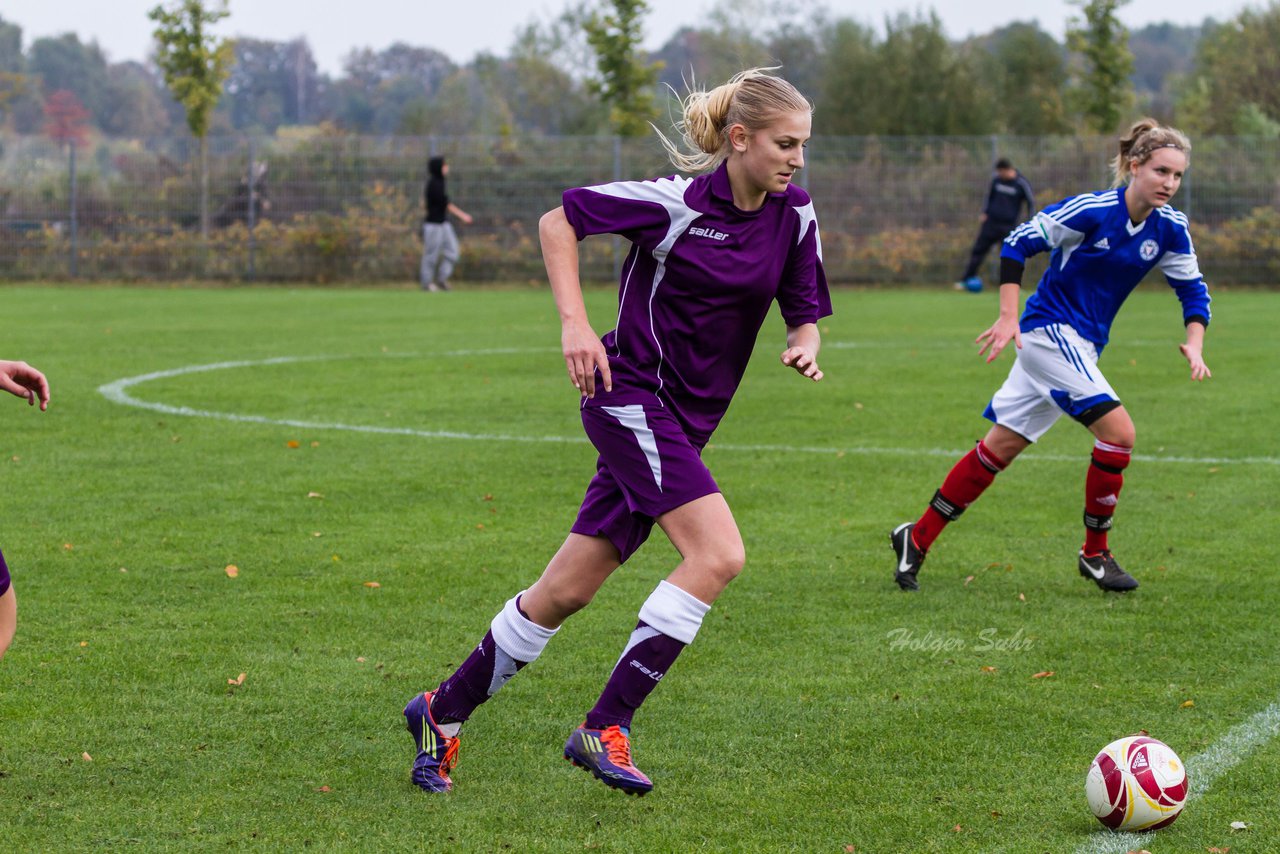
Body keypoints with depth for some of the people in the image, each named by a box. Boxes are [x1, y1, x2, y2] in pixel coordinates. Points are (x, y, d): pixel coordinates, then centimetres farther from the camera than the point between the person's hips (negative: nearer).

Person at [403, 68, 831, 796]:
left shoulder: (793, 213, 2)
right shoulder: (677, 201, -15)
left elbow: (805, 311, 10)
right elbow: (558, 222, -6)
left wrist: (804, 346, -13)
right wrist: (575, 323, -16)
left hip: (686, 421, 7)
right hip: (632, 396, -7)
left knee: (567, 591, 9)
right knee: (718, 554, -22)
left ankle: (444, 711, 23)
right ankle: (605, 729, -15)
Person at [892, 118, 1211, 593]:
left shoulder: (1170, 229, 0)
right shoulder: (1091, 210, -18)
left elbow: (1192, 289, 10)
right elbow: (1017, 243, -14)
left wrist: (1194, 343, -7)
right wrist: (1008, 316, -19)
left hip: (1080, 346, 7)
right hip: (1051, 331, -7)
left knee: (1000, 448, 9)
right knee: (1118, 431, -18)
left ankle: (916, 539, 17)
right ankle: (1094, 553, -2)